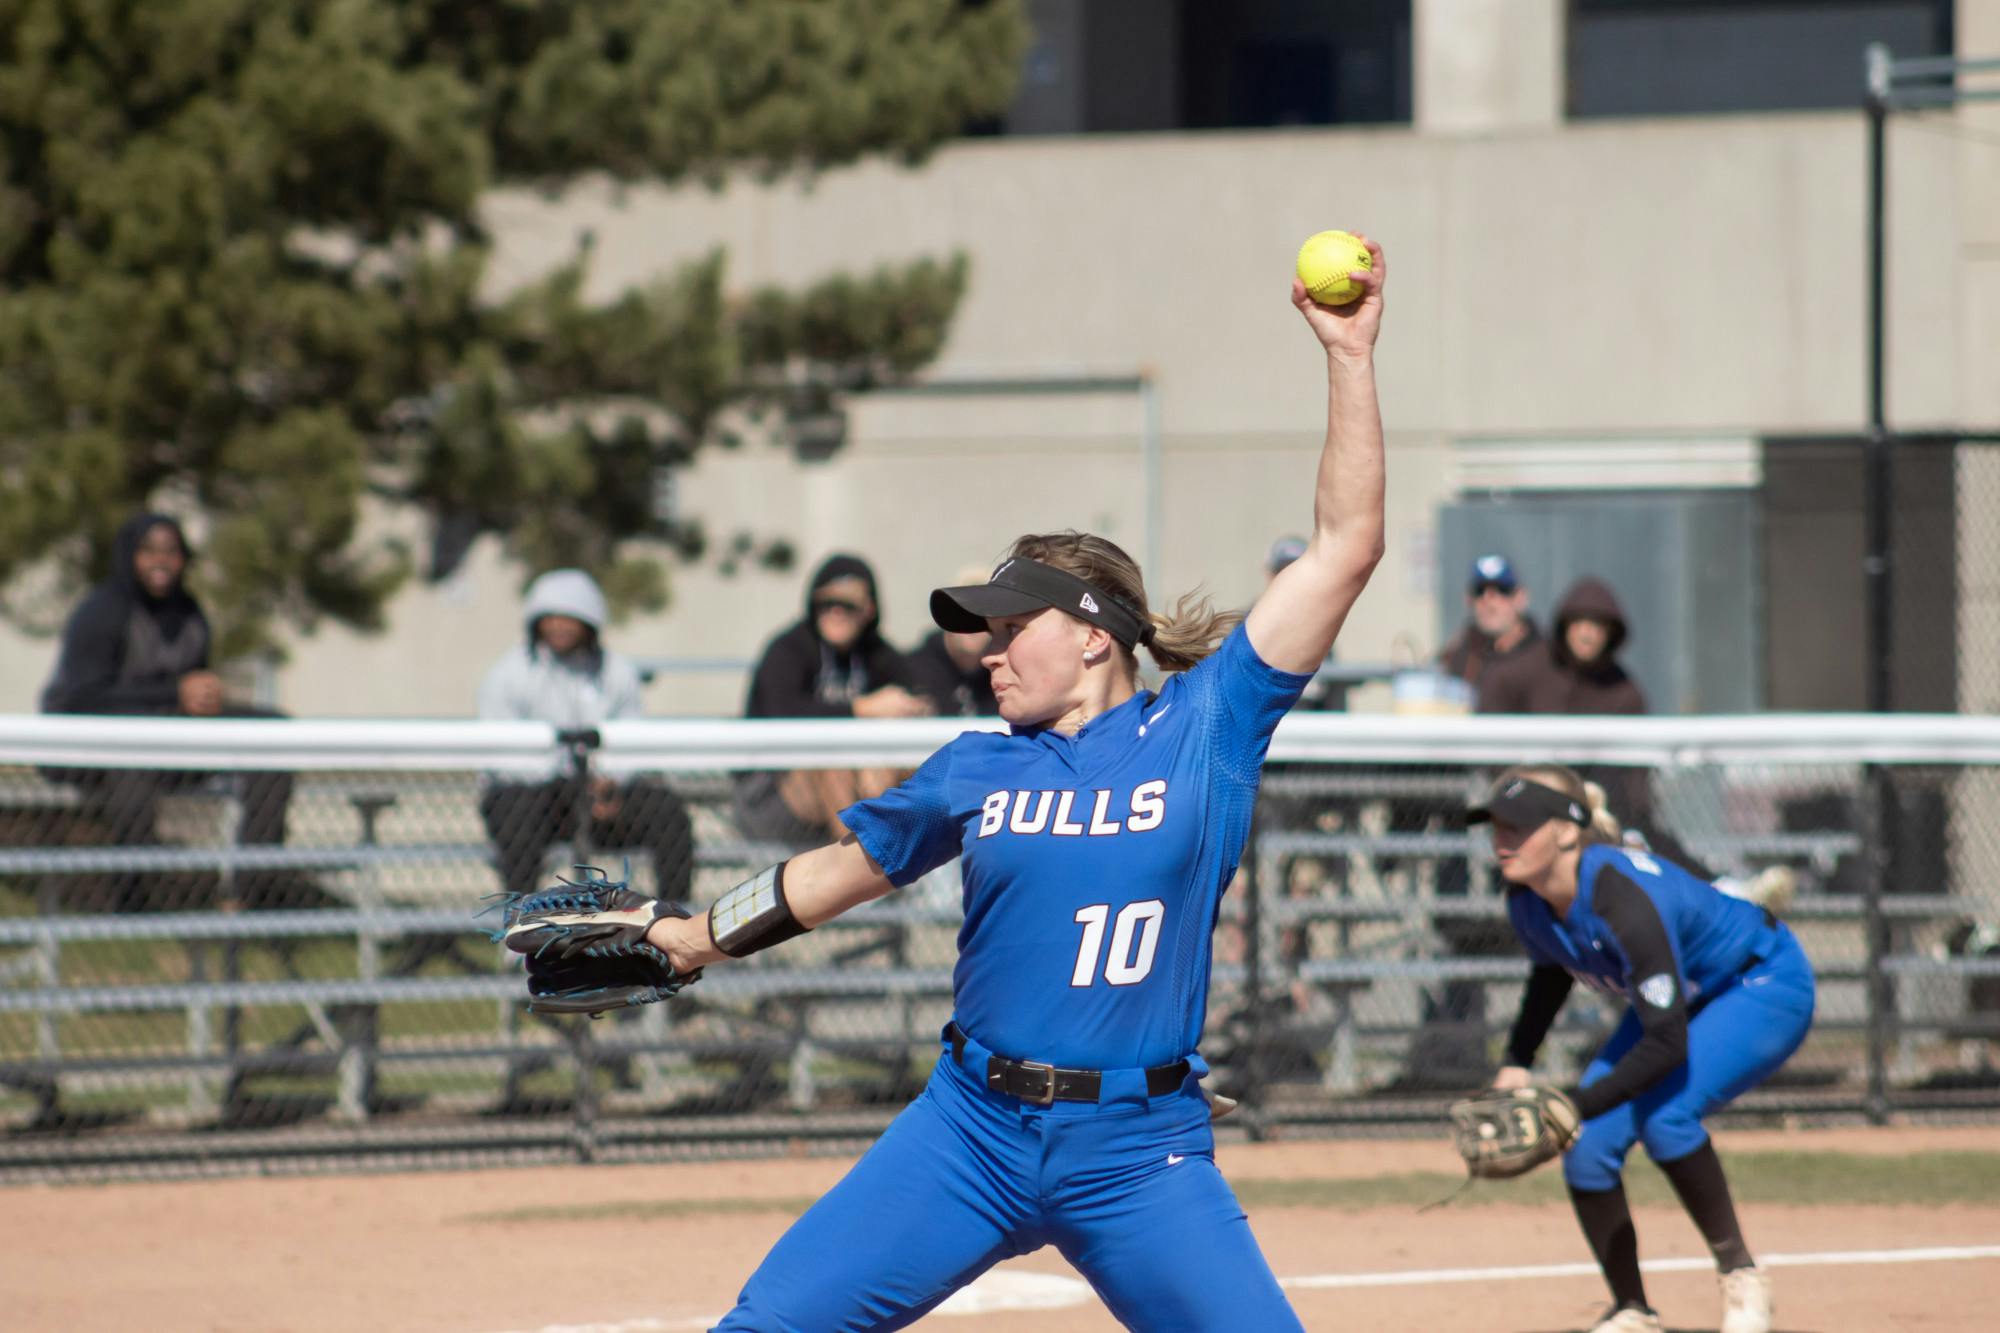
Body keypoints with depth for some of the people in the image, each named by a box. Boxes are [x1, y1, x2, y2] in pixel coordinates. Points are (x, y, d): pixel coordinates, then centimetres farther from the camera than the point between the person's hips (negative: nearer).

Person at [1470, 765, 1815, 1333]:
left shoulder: (1624, 899, -38)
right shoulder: (1528, 901, -14)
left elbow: (1668, 1044, -37)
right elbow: (1551, 974, 10)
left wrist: (1578, 1104, -39)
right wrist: (1515, 1066, -2)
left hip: (1767, 987, -8)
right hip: (1686, 997, 8)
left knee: (1663, 1113, -31)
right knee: (1588, 1147, -5)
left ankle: (1740, 1274, -11)